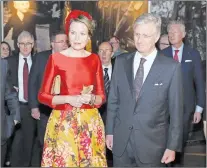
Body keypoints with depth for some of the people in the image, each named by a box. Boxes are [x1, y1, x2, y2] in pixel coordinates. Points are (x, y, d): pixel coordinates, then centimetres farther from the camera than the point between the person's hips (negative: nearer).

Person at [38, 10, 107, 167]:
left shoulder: (95, 59, 3)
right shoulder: (56, 58, -5)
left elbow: (102, 96, 7)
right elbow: (42, 95, -4)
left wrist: (92, 99, -14)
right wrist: (68, 99, -16)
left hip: (90, 123, 3)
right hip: (63, 122, -2)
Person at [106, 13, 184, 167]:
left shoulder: (171, 67, -8)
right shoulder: (121, 62, 2)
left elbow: (176, 110, -6)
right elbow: (113, 99, 7)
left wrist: (173, 146, -6)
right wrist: (109, 131, 8)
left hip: (152, 142, -3)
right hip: (121, 140, 3)